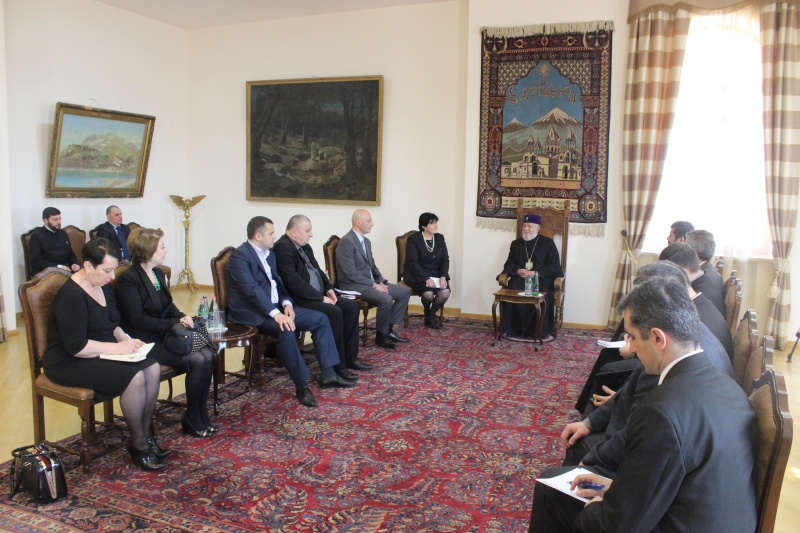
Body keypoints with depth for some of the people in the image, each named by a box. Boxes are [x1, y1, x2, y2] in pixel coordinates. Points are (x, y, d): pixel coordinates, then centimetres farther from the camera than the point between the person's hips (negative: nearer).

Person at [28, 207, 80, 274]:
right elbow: (36, 261, -7)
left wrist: (75, 263, 2)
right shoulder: (36, 236, 2)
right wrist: (58, 266, -18)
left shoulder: (63, 233, 19)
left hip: (67, 269, 6)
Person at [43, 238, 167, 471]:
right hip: (69, 362, -8)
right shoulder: (71, 295, -22)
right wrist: (117, 347, -22)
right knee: (134, 377, -26)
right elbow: (76, 347, -26)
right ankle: (138, 444, -7)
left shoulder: (104, 286, 6)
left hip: (102, 353, 9)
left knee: (152, 368, -13)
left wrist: (125, 339, -2)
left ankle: (145, 434, 0)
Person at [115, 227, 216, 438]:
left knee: (207, 354, -16)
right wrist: (175, 323, -19)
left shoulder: (158, 274, 11)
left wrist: (184, 319, -5)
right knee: (197, 361, -22)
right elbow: (137, 319, -20)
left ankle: (202, 417, -6)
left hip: (164, 335, 8)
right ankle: (192, 420, -3)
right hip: (145, 342, -8)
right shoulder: (129, 279, -14)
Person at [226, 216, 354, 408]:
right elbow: (252, 289, -26)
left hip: (274, 306, 9)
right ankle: (301, 385, -24)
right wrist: (275, 313, -35)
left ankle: (327, 374, 0)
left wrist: (286, 303, -6)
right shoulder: (240, 256, -15)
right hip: (251, 312, -9)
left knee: (320, 319, -1)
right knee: (286, 329, -36)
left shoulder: (269, 254, 14)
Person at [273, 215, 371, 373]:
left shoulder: (305, 247, 14)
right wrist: (321, 297, -20)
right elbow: (293, 282, -24)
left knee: (351, 306, -2)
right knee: (334, 312, -28)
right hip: (299, 300, -10)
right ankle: (338, 365, -18)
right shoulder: (282, 248, -17)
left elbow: (317, 270, 21)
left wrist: (329, 289, 2)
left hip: (318, 295, 10)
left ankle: (350, 357, 4)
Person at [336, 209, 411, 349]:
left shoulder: (366, 241, 14)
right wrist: (374, 285, -19)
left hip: (370, 283, 10)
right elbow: (351, 273, -22)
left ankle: (389, 329, 5)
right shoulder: (347, 241, -17)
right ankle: (380, 336, -9)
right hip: (354, 285, -10)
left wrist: (381, 281, 1)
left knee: (404, 292, 2)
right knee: (386, 299, -31)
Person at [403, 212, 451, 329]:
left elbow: (445, 260, 4)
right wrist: (426, 279, -26)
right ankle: (427, 312, 7)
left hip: (436, 274, 5)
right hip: (417, 275, -4)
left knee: (445, 293, -23)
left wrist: (443, 276, -14)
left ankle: (431, 315, 7)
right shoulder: (413, 239, -10)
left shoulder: (440, 238, 6)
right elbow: (412, 263, -17)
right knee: (428, 294, -31)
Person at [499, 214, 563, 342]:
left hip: (542, 279, -2)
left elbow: (554, 266, -1)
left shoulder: (548, 243, 8)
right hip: (520, 278, 2)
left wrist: (536, 273, -16)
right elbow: (509, 264, 11)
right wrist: (518, 270, -12)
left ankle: (541, 332, -22)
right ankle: (516, 330, -23)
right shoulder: (516, 244, 18)